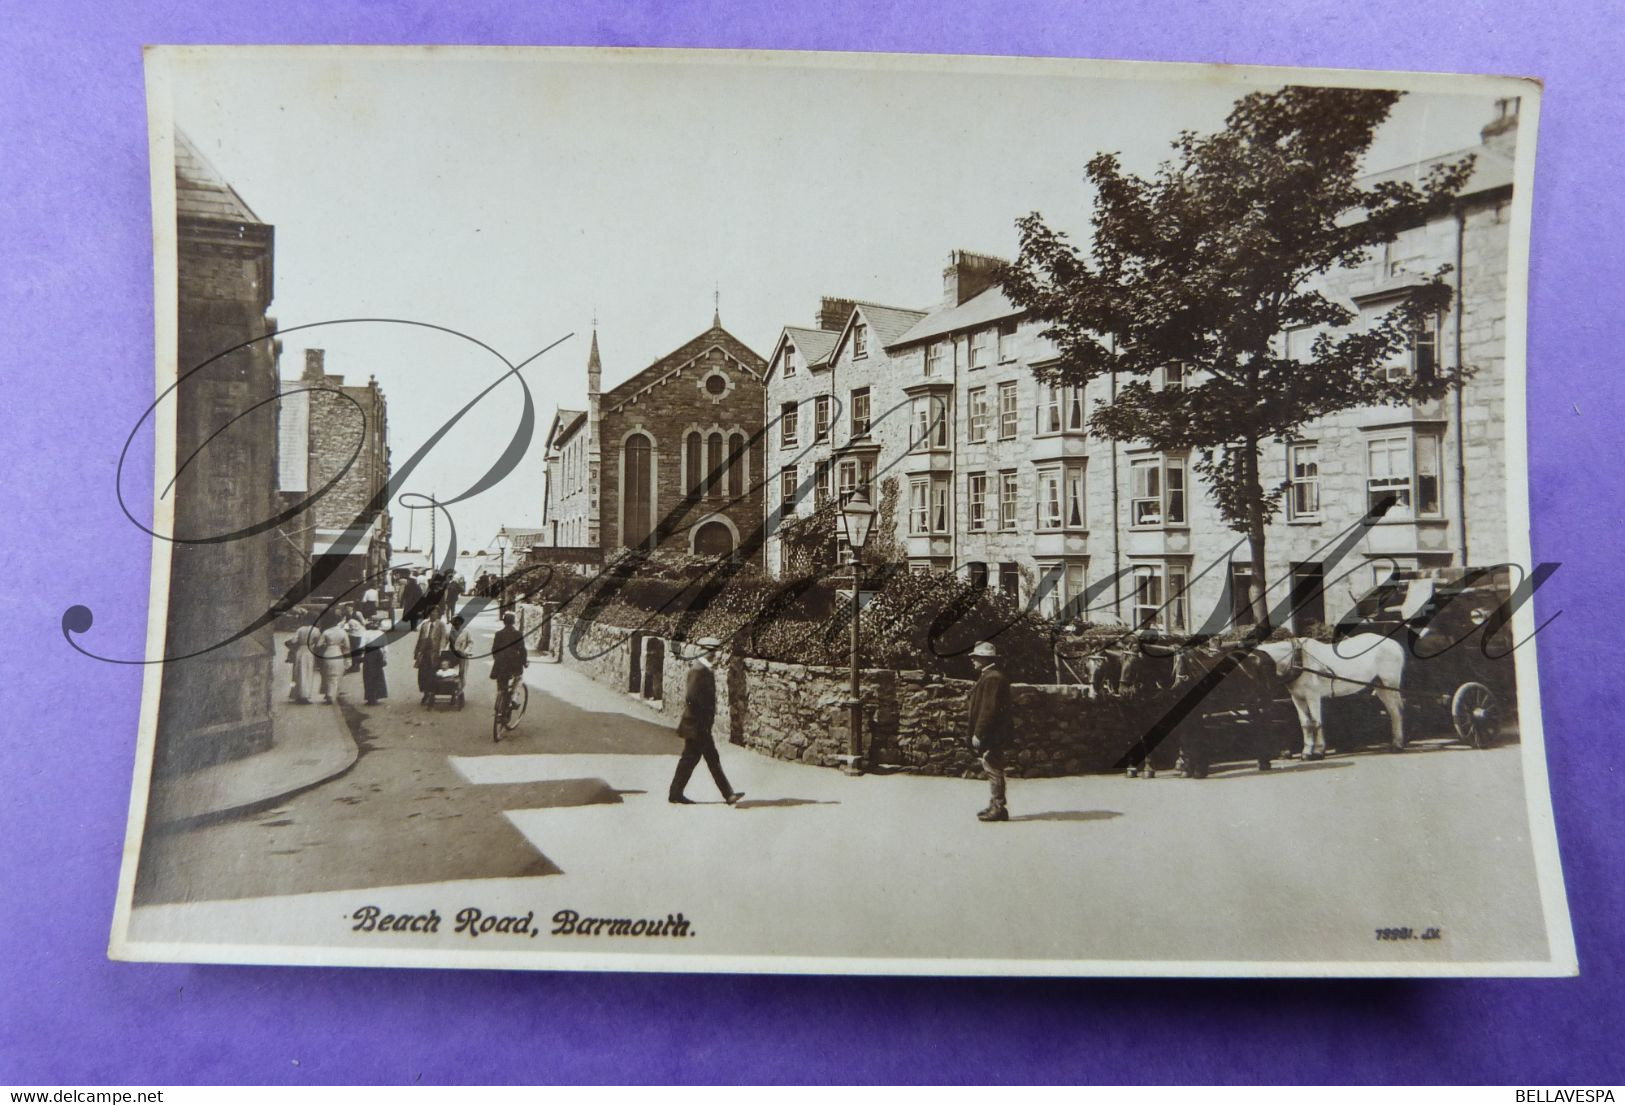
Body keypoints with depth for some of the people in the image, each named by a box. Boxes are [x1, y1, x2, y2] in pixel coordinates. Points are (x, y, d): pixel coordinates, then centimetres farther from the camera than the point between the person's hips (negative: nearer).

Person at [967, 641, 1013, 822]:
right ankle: (996, 806, 22)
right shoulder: (988, 677, 17)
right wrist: (977, 733, 21)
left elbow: (989, 709, -22)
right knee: (993, 770, 15)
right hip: (991, 736, 11)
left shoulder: (992, 678, -16)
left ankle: (999, 808, -2)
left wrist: (978, 734, -21)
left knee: (994, 770, -6)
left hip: (991, 735, -11)